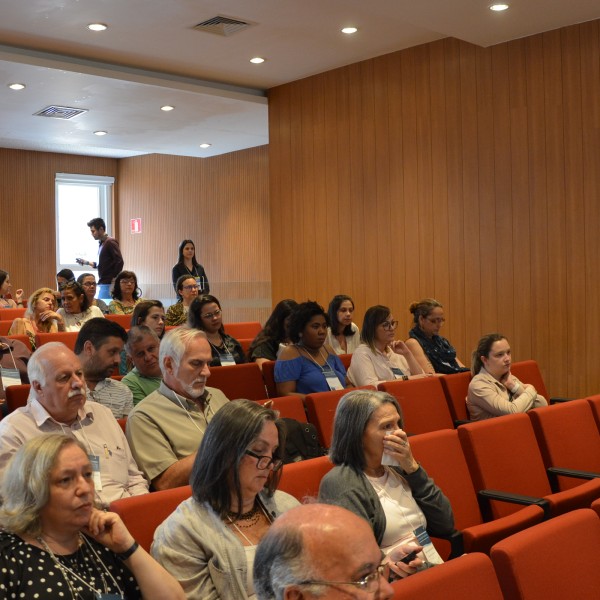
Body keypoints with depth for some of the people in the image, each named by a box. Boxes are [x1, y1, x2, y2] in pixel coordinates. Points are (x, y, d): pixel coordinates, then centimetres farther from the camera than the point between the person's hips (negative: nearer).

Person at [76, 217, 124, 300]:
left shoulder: (110, 242, -11)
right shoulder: (101, 243, 16)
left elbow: (119, 262, -18)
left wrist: (114, 279, -15)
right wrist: (86, 262, 13)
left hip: (108, 284, -9)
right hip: (102, 283, 9)